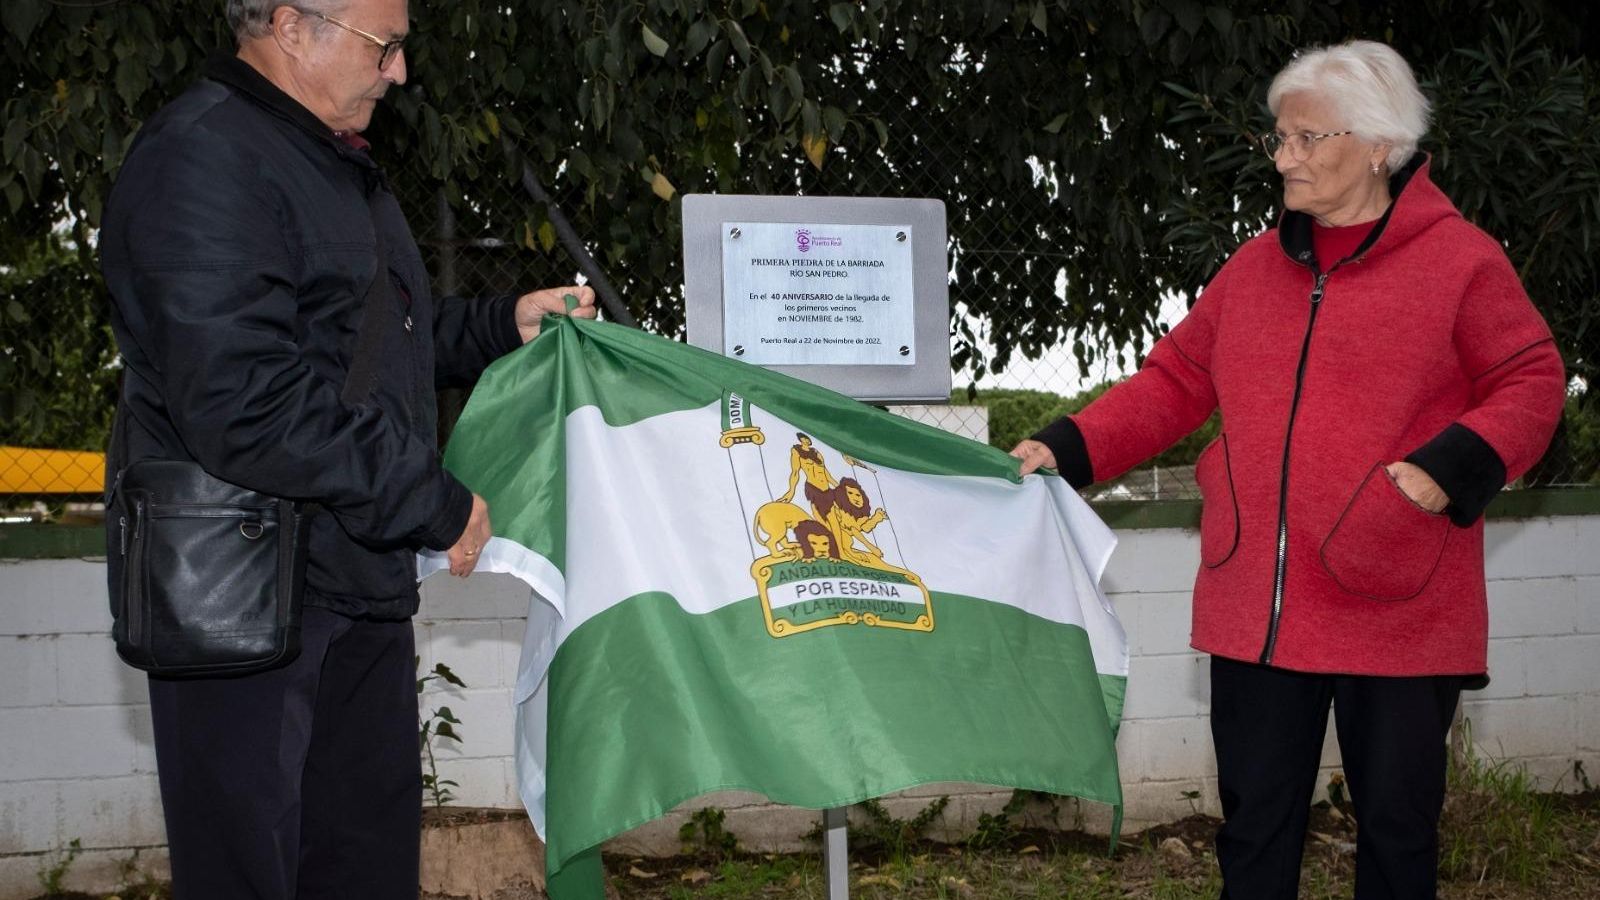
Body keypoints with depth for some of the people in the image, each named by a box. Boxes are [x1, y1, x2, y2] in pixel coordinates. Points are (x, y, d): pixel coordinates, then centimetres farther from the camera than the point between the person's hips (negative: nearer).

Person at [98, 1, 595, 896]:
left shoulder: (341, 166, 17)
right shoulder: (206, 159, -17)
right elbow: (245, 408, -26)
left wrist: (508, 325, 14)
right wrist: (436, 504, -19)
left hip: (359, 585, 10)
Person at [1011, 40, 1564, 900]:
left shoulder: (1460, 261, -4)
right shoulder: (1254, 266, 10)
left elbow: (1530, 385, -3)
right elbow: (1172, 383, 13)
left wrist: (1451, 465, -19)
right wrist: (1066, 449, 2)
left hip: (1399, 612, -4)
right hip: (1256, 610, 4)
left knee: (1396, 825, 9)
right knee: (1254, 823, 11)